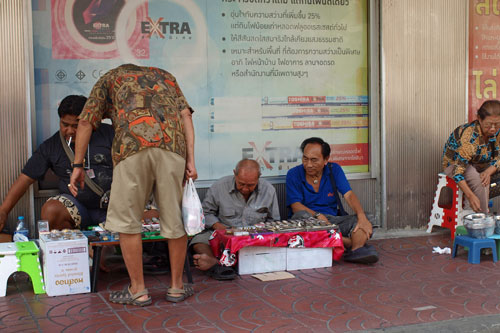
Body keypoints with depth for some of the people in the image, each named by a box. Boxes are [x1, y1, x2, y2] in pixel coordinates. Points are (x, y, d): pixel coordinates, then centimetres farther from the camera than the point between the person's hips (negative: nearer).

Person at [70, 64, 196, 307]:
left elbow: (85, 123, 17)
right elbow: (186, 116, 18)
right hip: (172, 146, 3)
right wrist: (190, 160, 11)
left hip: (132, 146, -2)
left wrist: (77, 165, 21)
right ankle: (177, 287, 22)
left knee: (126, 220, 9)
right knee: (175, 219, 12)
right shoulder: (164, 76, 34)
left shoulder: (108, 79, 29)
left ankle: (138, 290, 13)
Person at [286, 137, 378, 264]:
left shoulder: (334, 170, 7)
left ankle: (356, 250, -48)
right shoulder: (294, 174, 0)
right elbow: (296, 206, -10)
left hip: (332, 219, 3)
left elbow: (348, 195, -4)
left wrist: (362, 216, -24)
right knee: (301, 216, -37)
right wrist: (318, 215, -29)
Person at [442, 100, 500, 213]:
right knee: (479, 180, -33)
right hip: (454, 164, -7)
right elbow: (458, 171, -37)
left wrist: (488, 172, -28)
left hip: (477, 165, 7)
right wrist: (470, 196, -47)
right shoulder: (470, 137, -34)